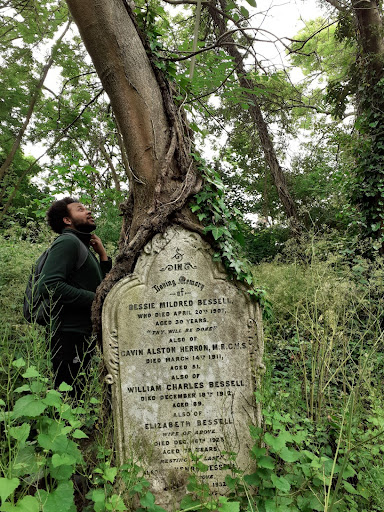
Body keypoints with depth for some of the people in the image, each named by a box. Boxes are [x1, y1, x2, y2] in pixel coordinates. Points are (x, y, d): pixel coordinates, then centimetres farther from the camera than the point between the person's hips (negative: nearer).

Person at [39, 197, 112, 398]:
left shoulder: (83, 246, 21)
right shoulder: (67, 242, -8)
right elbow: (50, 285, -22)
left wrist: (102, 253, 13)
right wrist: (95, 299, -18)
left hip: (85, 335, 9)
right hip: (71, 336, -9)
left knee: (75, 399, 16)